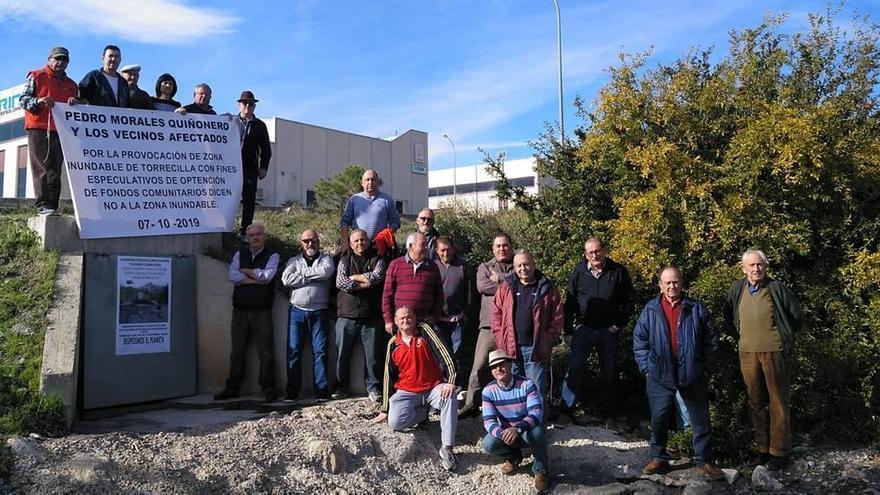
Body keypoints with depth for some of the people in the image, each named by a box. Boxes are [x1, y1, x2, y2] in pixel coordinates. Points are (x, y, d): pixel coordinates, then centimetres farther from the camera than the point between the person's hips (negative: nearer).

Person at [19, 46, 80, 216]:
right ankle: (42, 205, -15)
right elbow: (23, 99, 1)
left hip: (61, 131, 5)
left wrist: (75, 103, -2)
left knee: (56, 169, 2)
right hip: (38, 129, -5)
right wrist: (38, 101, -19)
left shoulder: (71, 85, 22)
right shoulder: (36, 76, 9)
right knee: (42, 168, -12)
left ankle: (52, 206, 2)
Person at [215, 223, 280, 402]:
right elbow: (232, 275, -3)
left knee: (265, 350, -2)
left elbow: (267, 276, -13)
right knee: (237, 350, 9)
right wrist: (256, 279, -9)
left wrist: (246, 271, -3)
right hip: (240, 309, 3)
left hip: (262, 311, -3)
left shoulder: (272, 256, 3)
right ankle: (232, 388, 18)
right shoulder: (240, 254, 12)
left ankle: (268, 389, 8)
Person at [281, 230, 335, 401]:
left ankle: (321, 390, -1)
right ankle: (292, 391, 3)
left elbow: (327, 272, -11)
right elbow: (286, 279, -3)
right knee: (294, 350, -2)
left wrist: (303, 272, -3)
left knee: (320, 350, -4)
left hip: (319, 311, -1)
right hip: (297, 311, 1)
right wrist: (312, 278, -6)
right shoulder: (294, 261, 17)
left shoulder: (326, 259, 13)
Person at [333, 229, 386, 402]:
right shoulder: (345, 260, 12)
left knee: (373, 354, 1)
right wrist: (365, 284, -7)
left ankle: (373, 388, 12)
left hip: (371, 316, -1)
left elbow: (377, 276, -11)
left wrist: (353, 277, -5)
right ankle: (341, 387, 17)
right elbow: (340, 282, -4)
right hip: (347, 315, 1)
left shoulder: (377, 260, 10)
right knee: (342, 353, 4)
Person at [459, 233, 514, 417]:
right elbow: (481, 286, -6)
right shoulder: (485, 267, 14)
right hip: (489, 325, 0)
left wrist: (499, 279, -6)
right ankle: (471, 403, 8)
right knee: (479, 366, -1)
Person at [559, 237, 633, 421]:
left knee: (609, 373, 11)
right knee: (575, 369, -9)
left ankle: (609, 413, 23)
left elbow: (628, 302, 4)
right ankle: (566, 411, -3)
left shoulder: (618, 271, -3)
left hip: (609, 330, 1)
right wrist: (568, 331, 1)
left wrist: (618, 325, -4)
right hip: (583, 329, 0)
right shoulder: (579, 271, -1)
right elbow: (569, 303, 3)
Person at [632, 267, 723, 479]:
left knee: (701, 419, 8)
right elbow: (639, 340, 6)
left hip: (692, 375, 0)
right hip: (660, 376, 0)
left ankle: (703, 460, 22)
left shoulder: (695, 309, 2)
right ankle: (658, 458, 21)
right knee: (659, 419, 5)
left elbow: (711, 340, 6)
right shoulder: (650, 310, 3)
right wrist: (647, 367, 0)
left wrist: (706, 368, 2)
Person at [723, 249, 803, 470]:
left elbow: (797, 318, 4)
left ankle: (779, 451, 13)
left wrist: (782, 335, 9)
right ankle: (761, 447, 22)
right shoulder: (737, 289, 5)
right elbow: (729, 318, 20)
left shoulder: (777, 288, -5)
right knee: (756, 403, 11)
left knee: (778, 402, 3)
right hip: (748, 353, 4)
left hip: (775, 352, -4)